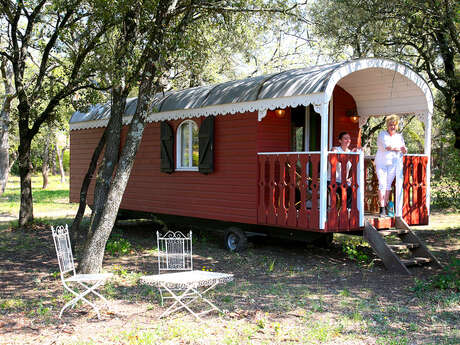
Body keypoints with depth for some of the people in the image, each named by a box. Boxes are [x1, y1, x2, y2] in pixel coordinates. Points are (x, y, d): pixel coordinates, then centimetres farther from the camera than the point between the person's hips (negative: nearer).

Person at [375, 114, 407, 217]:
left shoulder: (399, 136, 14)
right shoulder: (382, 134, 1)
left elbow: (404, 149, 11)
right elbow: (386, 146, -14)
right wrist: (398, 149, -5)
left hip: (393, 163, 3)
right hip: (381, 162, -3)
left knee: (388, 185, 3)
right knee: (382, 185, -10)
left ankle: (385, 207, 9)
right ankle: (382, 210, -12)